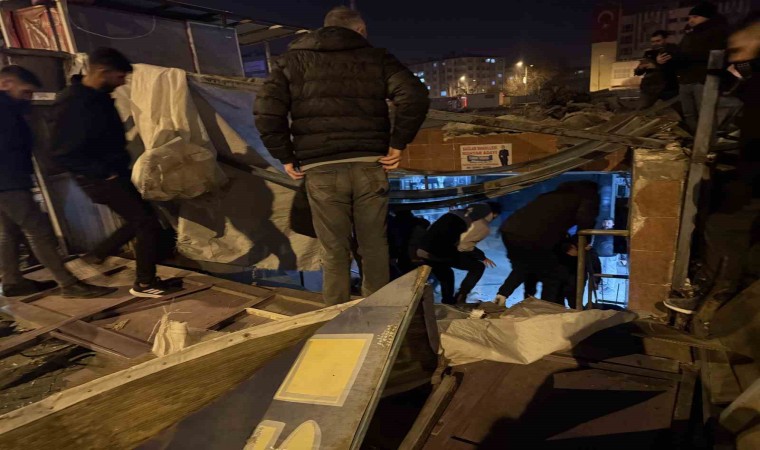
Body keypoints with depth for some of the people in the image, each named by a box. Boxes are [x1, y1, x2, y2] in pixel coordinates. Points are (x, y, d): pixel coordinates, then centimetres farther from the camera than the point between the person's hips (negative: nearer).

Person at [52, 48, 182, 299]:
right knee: (148, 224, -6)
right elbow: (64, 154, -23)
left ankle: (97, 255, 31)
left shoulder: (98, 97, 7)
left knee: (140, 220, 18)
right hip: (101, 179, -9)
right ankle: (145, 284, 7)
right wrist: (104, 172, -22)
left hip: (115, 173, 9)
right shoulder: (73, 104, -21)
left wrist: (120, 166, 13)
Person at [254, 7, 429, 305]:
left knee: (334, 253, 8)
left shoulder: (293, 59, 14)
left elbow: (267, 112, 2)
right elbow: (415, 96, -3)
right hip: (369, 166, 0)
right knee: (374, 248, 12)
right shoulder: (375, 57, 13)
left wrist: (286, 157, 8)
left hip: (321, 170, 0)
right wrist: (397, 144, 1)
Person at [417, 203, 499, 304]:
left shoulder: (461, 212, 23)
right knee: (478, 267, 13)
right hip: (442, 252, -7)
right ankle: (460, 300, 11)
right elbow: (464, 246, -7)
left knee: (446, 277, 33)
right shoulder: (483, 227, 4)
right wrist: (482, 257, 9)